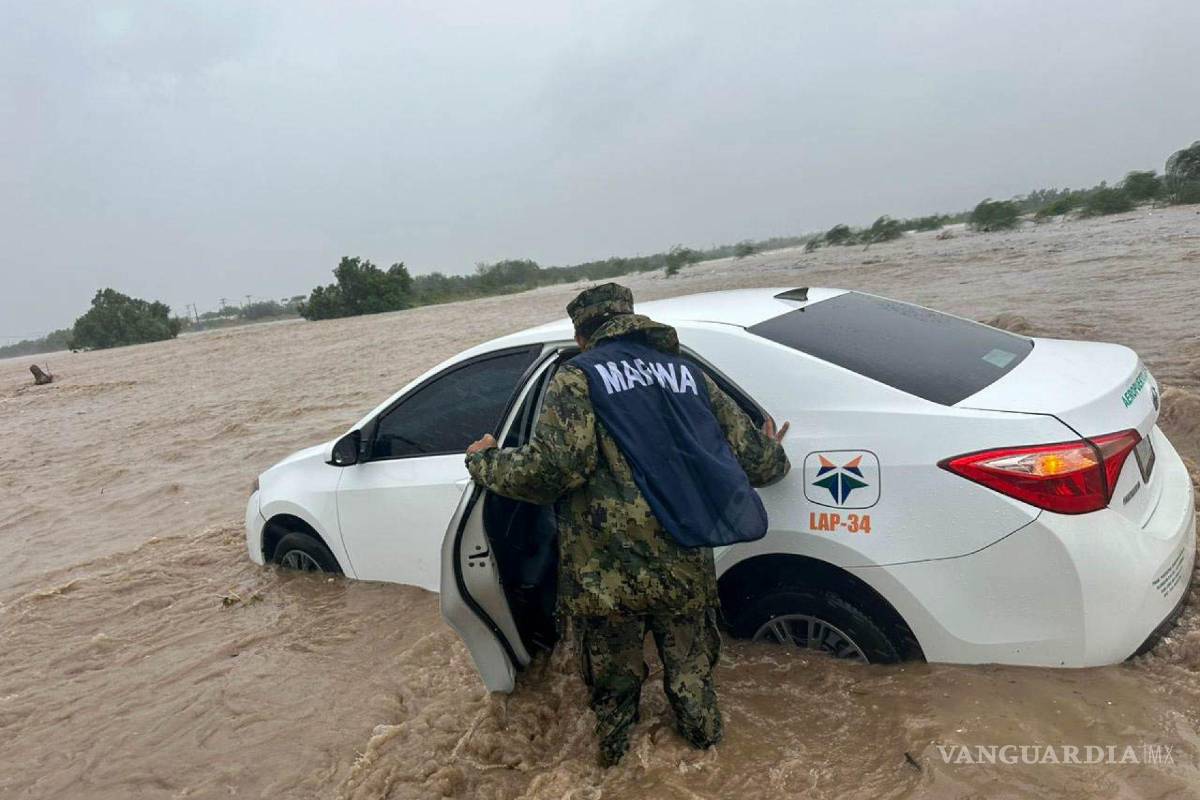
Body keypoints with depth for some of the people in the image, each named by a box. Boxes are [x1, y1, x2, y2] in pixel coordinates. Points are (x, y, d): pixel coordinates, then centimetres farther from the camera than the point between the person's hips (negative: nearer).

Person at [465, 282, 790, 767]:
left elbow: (553, 466, -17)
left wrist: (485, 464, 2)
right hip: (686, 567, 3)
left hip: (605, 577, -3)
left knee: (614, 681, 22)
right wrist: (774, 457, 35)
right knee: (690, 669, 27)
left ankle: (614, 750, 44)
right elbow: (751, 458, 10)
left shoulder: (578, 375, -2)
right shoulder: (686, 370, 12)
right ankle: (703, 737, 47)